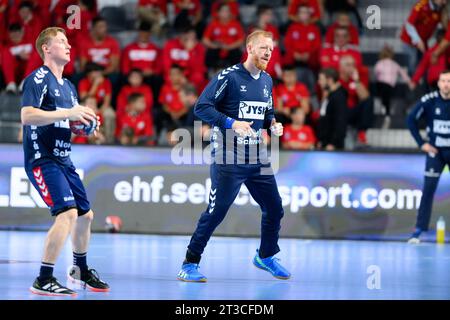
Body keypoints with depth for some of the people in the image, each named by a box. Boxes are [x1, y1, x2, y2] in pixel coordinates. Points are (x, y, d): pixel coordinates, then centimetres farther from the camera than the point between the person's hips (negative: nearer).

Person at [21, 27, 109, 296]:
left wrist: (83, 123, 7)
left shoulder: (68, 86, 18)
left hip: (63, 160, 9)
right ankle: (44, 281, -18)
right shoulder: (38, 79, -9)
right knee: (67, 213, -22)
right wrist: (68, 113, -24)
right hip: (43, 159, -9)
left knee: (85, 214, 16)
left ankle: (81, 271, 37)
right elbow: (27, 115, -23)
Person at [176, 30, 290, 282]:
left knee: (274, 208, 10)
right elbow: (201, 107, -14)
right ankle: (190, 264, 4)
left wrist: (273, 124, 4)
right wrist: (231, 123, -23)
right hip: (228, 157, -7)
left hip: (257, 158, 7)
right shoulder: (229, 76, -11)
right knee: (215, 213, -7)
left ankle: (266, 256, 32)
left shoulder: (267, 80, 12)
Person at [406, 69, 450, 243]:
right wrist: (421, 143, -2)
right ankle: (419, 230, -6)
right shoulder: (429, 100, -11)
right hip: (435, 151, 0)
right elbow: (411, 119, -1)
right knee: (428, 189, -7)